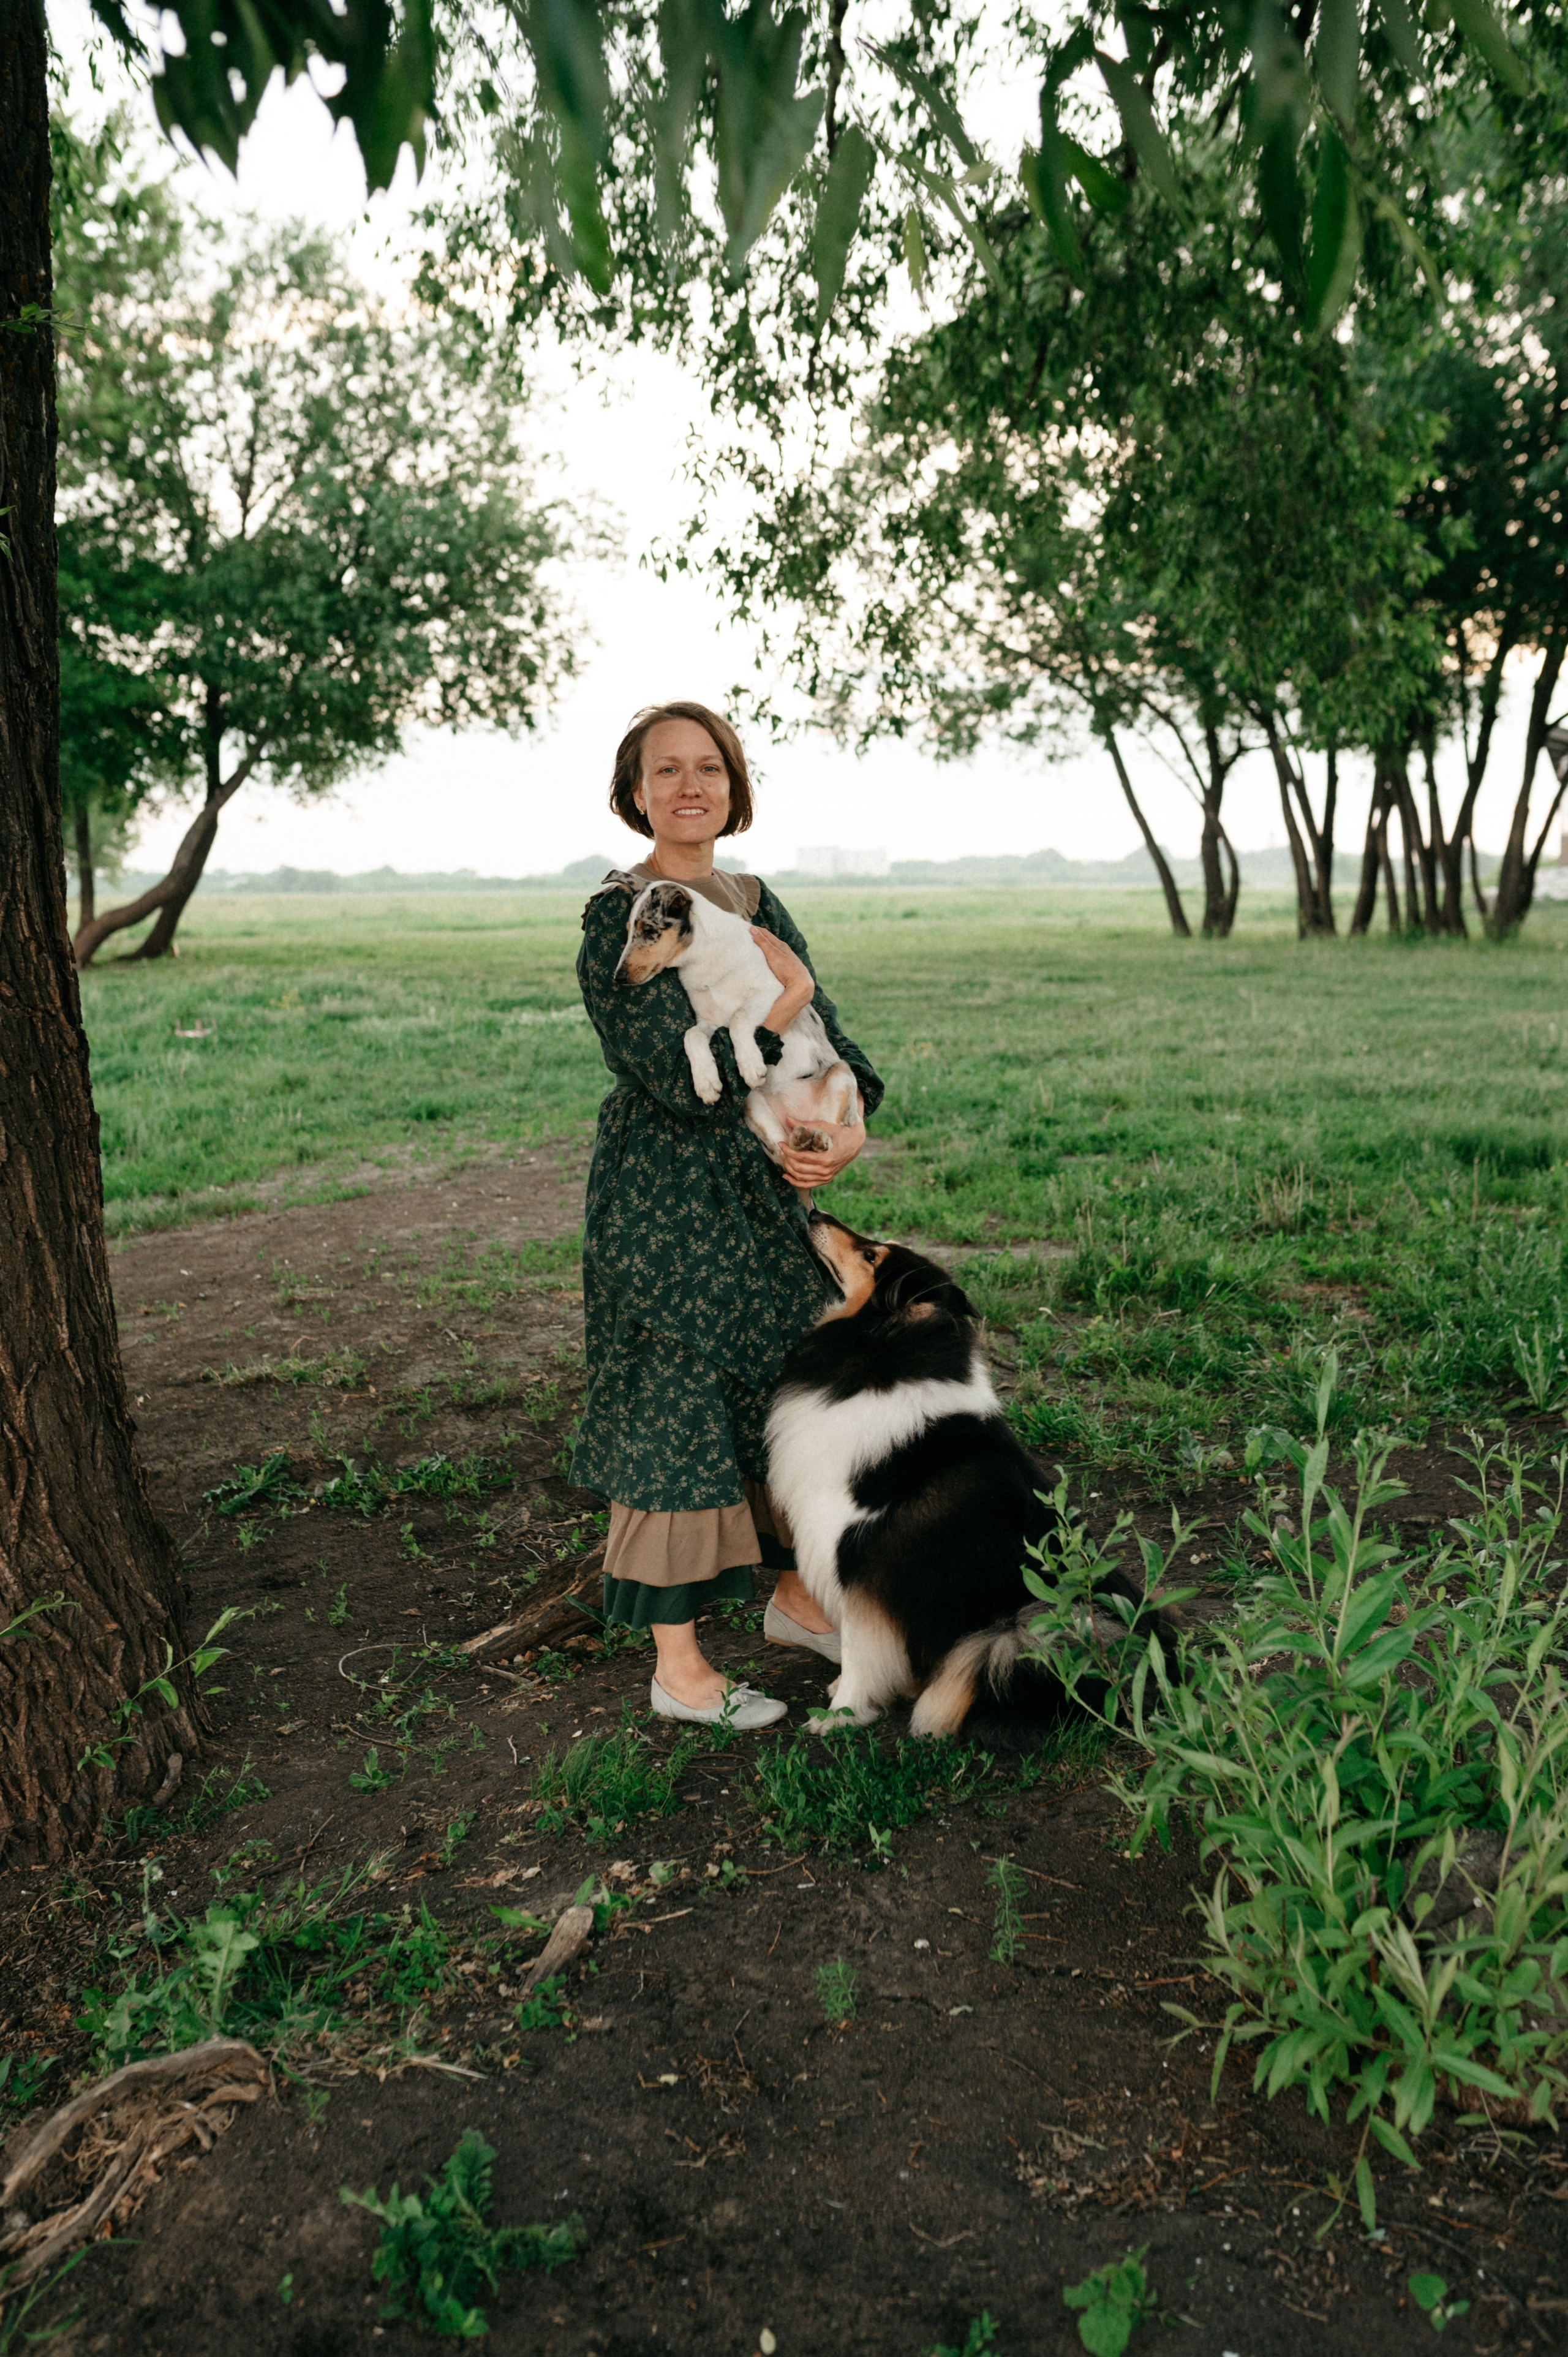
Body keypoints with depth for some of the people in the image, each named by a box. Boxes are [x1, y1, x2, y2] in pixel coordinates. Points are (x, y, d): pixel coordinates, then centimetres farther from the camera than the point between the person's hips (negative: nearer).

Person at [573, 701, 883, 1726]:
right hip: (667, 1207, -7)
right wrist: (783, 1000, -14)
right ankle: (677, 1668, 16)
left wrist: (854, 1125, -11)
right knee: (677, 1415, 1)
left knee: (792, 1397, 16)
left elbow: (831, 1038, 8)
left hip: (771, 1198, 7)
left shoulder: (758, 904, 10)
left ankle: (795, 1599, 37)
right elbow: (682, 1078, -22)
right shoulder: (617, 916, -12)